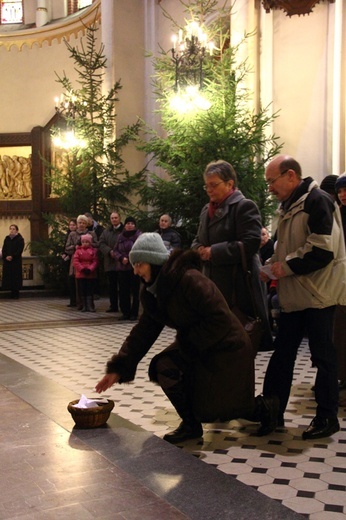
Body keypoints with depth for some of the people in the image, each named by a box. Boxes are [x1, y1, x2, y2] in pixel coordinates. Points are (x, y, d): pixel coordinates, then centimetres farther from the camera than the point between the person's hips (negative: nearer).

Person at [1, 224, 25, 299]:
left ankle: (16, 293, -2)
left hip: (16, 261, -4)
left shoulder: (20, 239, -1)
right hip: (7, 261, 4)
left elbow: (20, 250, -8)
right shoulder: (7, 238, 12)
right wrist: (6, 257, -9)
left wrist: (12, 256, -17)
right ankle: (12, 292, 6)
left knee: (16, 276, -5)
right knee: (8, 276, 1)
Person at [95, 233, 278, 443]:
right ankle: (190, 424, 4)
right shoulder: (153, 291, 0)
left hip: (226, 349, -8)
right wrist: (118, 369, -6)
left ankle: (265, 408, 23)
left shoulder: (189, 279, -29)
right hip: (194, 347, 8)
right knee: (162, 367, -14)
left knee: (210, 410, -1)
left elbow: (219, 319, -29)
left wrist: (189, 341, -20)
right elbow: (143, 332, 0)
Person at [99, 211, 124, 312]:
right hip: (110, 263, 5)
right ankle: (113, 306, 17)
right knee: (112, 285, 10)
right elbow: (101, 244, 6)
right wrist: (110, 251, -11)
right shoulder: (106, 231, 13)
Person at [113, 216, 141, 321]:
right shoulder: (121, 236, 12)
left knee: (135, 291, 0)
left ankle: (134, 313, 6)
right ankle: (125, 313, 13)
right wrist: (121, 258, -9)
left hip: (134, 267, -4)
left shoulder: (139, 235, -2)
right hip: (122, 267, 4)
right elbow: (115, 250, 10)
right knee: (123, 291, 5)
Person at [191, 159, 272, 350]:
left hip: (239, 286, -7)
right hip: (213, 284, 7)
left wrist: (214, 252, -17)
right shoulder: (207, 210, 17)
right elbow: (198, 241, 23)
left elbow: (251, 244, -18)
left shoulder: (245, 206, -7)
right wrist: (200, 250, -2)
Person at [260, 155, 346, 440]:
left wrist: (287, 266, -15)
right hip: (295, 295, 9)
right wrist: (271, 267, 5)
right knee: (282, 353, 12)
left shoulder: (317, 201, -14)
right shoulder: (289, 206, 14)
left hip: (318, 295, -9)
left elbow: (322, 251, -22)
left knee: (323, 355, 2)